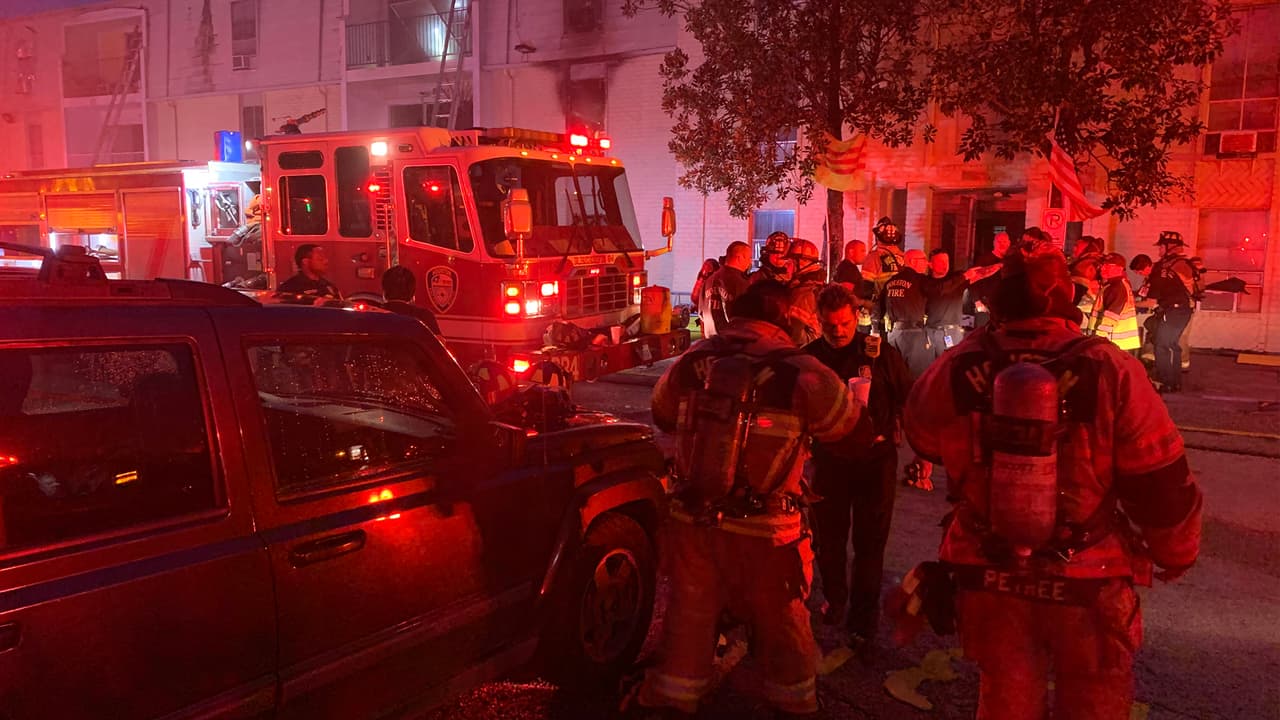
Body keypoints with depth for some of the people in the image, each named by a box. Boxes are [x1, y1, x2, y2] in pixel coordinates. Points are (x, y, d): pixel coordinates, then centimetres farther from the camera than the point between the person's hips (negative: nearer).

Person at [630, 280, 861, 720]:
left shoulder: (694, 359, -3)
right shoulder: (800, 372, -14)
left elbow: (662, 413, 12)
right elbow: (847, 423, -1)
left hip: (692, 521, 3)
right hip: (764, 533, -3)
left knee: (688, 621, 18)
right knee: (782, 627, 18)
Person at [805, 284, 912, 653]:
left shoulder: (882, 353, -8)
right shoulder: (809, 357, -3)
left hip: (875, 459, -2)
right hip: (829, 458, 2)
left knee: (870, 543, 4)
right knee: (828, 538, 13)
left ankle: (863, 621, 17)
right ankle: (835, 597, 39)